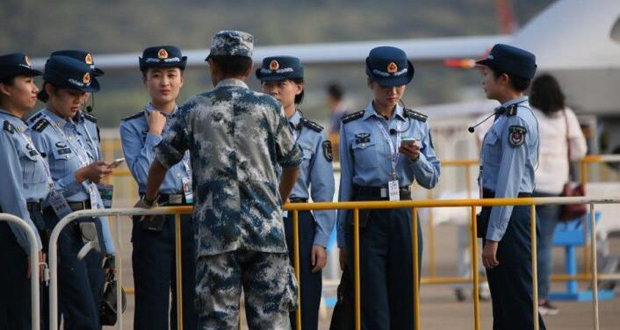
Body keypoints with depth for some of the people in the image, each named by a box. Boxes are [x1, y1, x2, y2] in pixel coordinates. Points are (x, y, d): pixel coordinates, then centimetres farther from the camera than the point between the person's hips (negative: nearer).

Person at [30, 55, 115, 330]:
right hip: (63, 230, -8)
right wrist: (81, 176, -23)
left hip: (90, 228, 8)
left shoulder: (77, 130, 18)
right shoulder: (39, 133, -9)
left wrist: (107, 245, 22)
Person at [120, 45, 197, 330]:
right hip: (155, 221, -3)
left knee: (191, 303, 5)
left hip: (195, 217, 3)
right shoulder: (133, 126, 1)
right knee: (153, 305, -3)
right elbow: (143, 174, -12)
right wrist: (154, 132, -8)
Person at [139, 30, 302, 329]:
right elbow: (292, 162, 19)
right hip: (266, 229, 0)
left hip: (215, 232, 0)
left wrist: (148, 201, 31)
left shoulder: (194, 109, 7)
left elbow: (162, 161, 12)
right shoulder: (268, 107, 8)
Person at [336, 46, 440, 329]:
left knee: (405, 305, 5)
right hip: (366, 218, -2)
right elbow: (346, 185, 5)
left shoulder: (417, 124, 8)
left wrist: (417, 158, -12)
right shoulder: (352, 127, 2)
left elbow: (431, 180, 10)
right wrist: (342, 239, 6)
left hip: (404, 216, 3)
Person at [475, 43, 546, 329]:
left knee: (519, 305, -7)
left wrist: (493, 237, -21)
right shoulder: (507, 116, 14)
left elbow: (509, 185, -20)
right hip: (497, 209, 10)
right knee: (503, 304, 14)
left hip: (509, 216, -10)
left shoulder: (517, 121, -16)